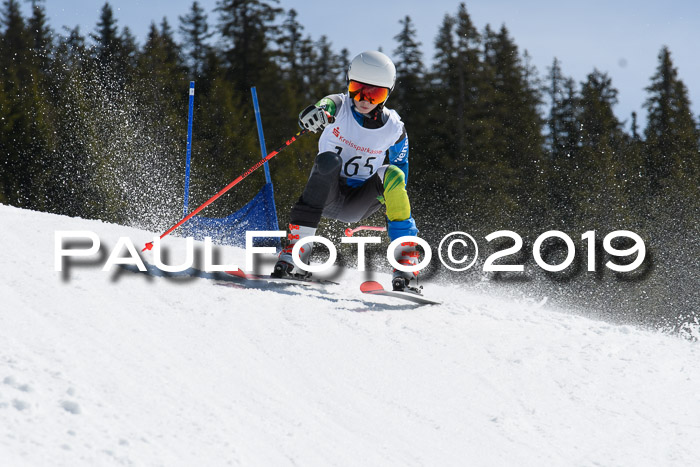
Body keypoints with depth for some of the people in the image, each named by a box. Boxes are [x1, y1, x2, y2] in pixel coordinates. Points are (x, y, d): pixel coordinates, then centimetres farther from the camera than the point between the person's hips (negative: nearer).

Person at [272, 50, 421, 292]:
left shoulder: (394, 129, -3)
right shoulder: (339, 106, -9)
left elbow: (399, 188, 8)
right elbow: (324, 107, -35)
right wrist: (315, 113, -59)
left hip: (358, 205, 2)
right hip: (328, 195, -2)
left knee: (392, 174, -25)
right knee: (328, 160, -32)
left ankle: (406, 267, -24)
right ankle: (296, 250, -34)